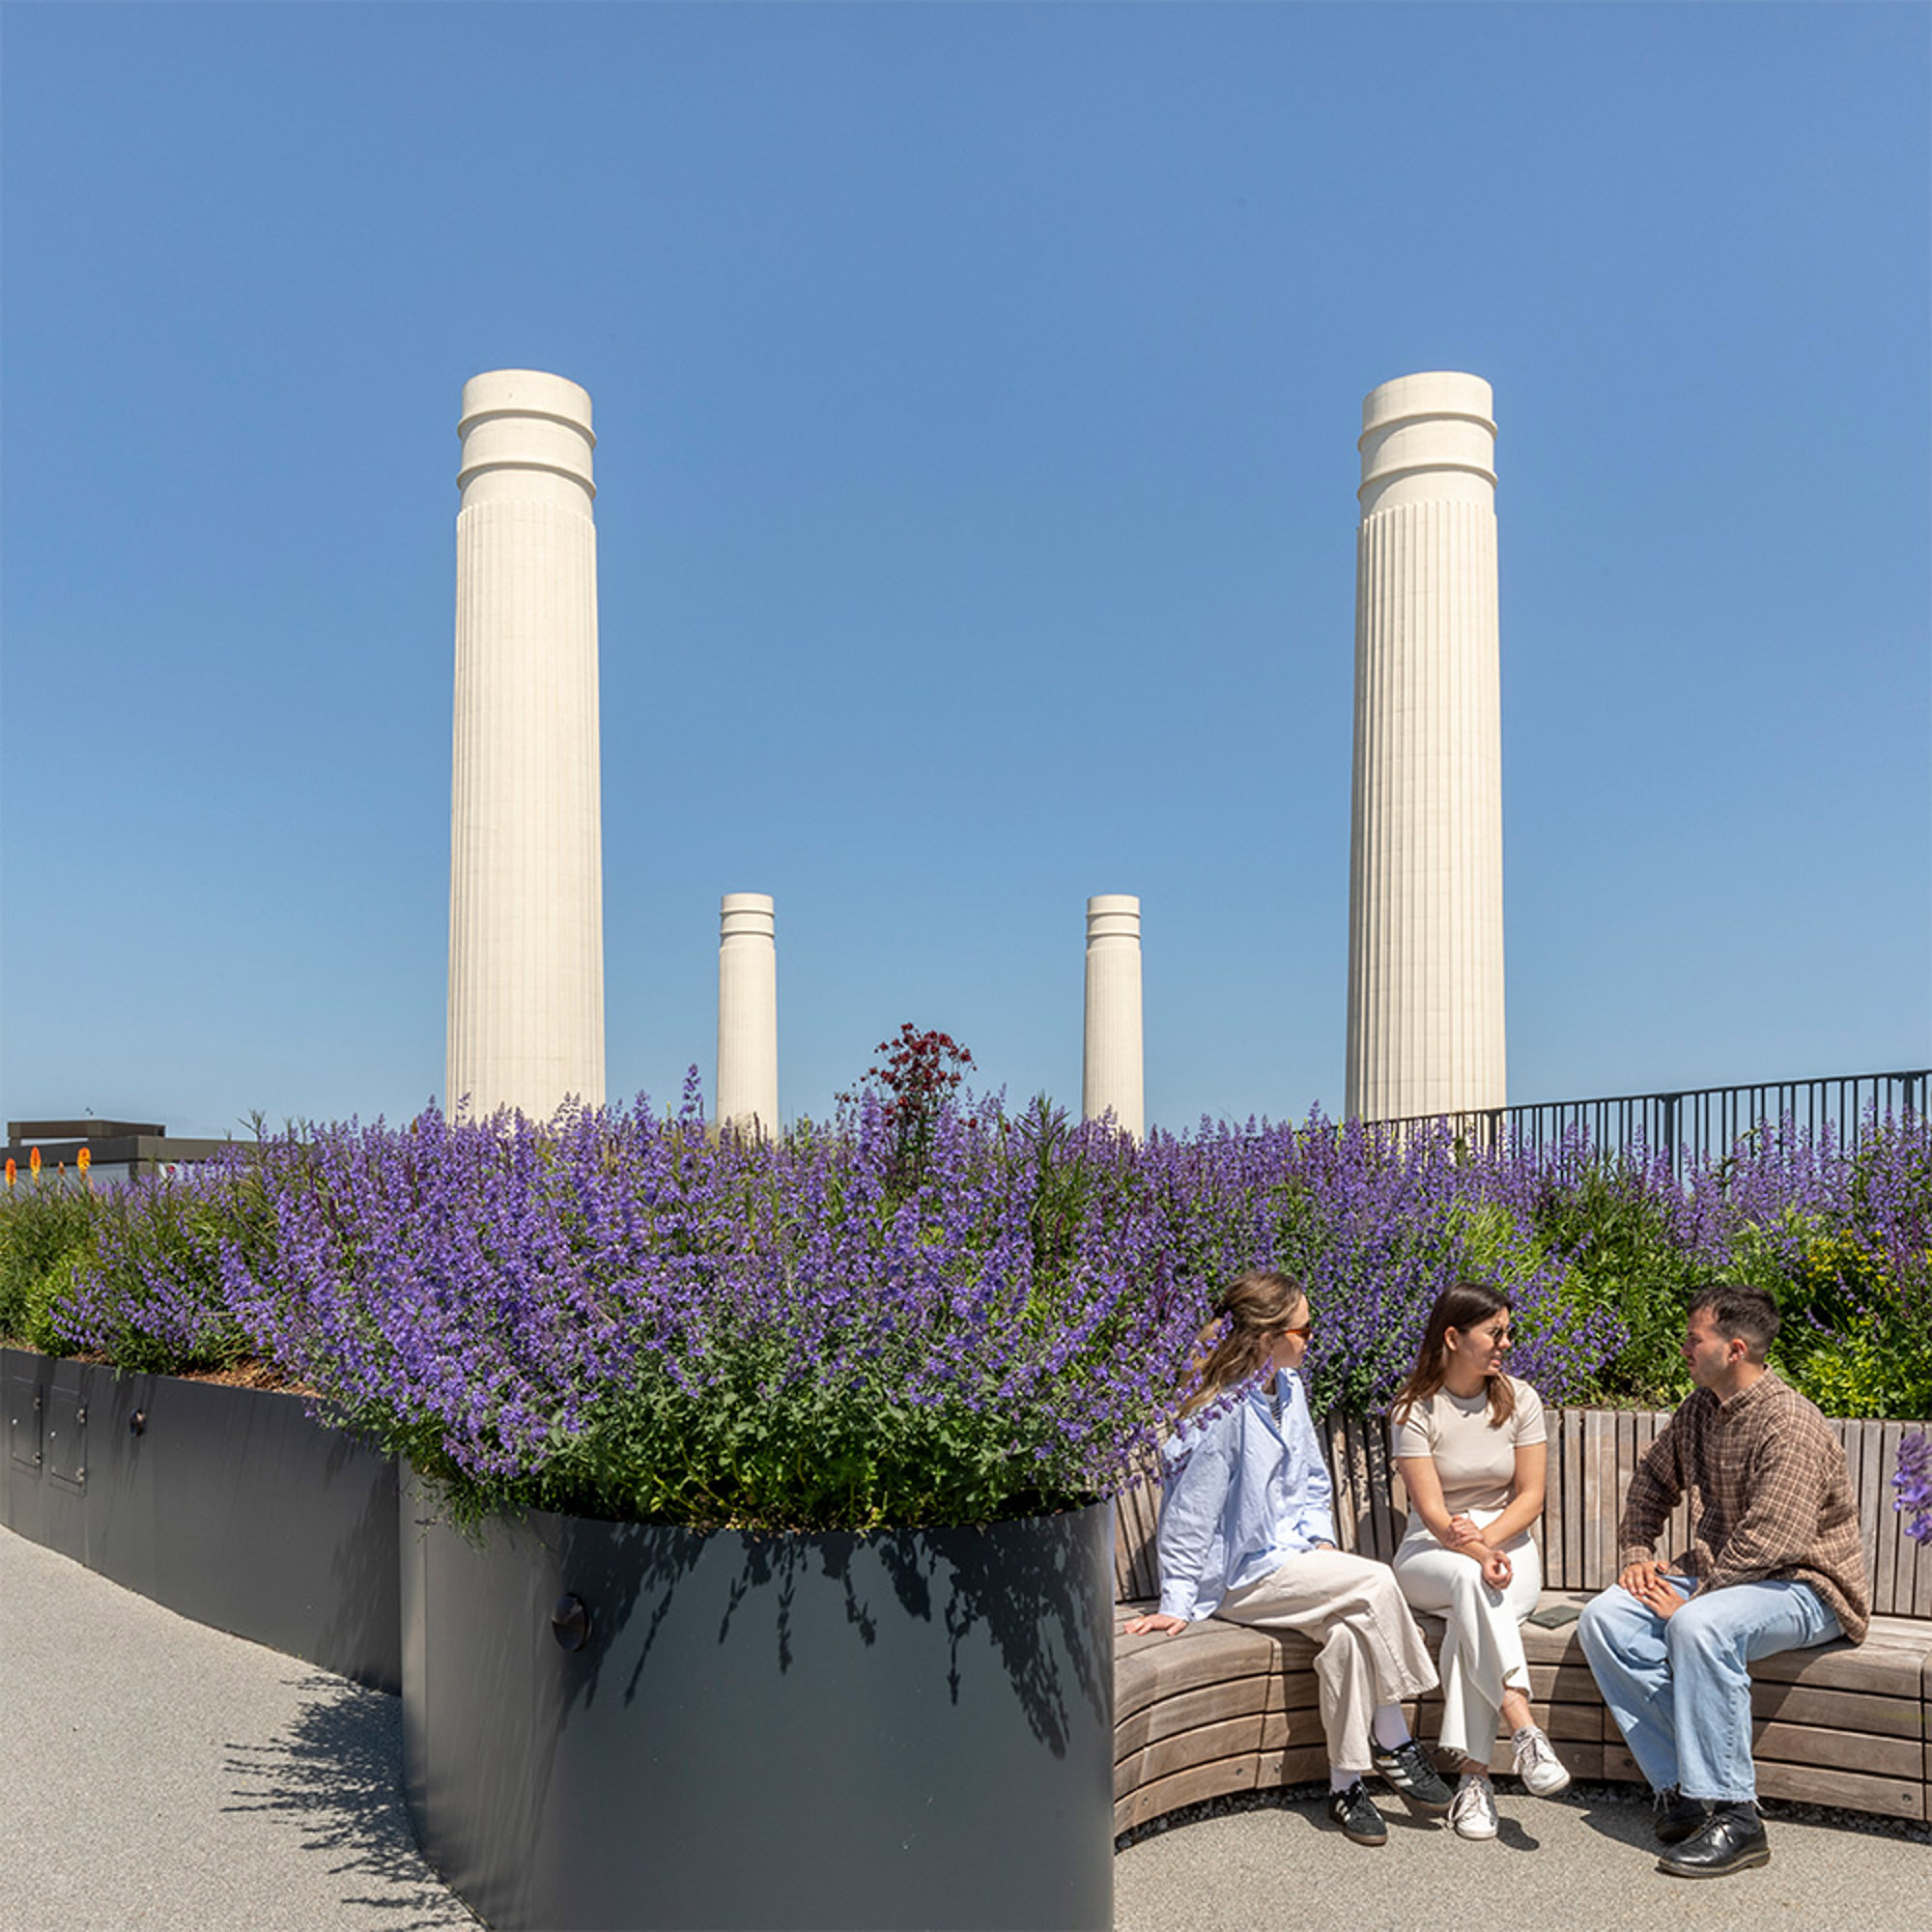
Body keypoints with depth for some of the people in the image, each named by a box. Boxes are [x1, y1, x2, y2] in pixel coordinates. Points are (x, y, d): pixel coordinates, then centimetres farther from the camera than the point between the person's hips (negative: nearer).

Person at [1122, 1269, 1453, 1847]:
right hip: (1240, 1574, -8)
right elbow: (1188, 1516, -16)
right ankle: (1393, 1745, -9)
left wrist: (1320, 1539, 4)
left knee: (1348, 1631, -21)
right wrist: (1177, 1605, -14)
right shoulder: (1223, 1414, -20)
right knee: (1375, 1583, -22)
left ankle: (1346, 1784, -9)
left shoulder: (1287, 1389, 6)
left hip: (1289, 1552, 8)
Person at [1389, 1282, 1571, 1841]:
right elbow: (1431, 1509, -13)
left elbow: (1530, 1496, 0)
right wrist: (1475, 1554, -31)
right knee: (1470, 1580, -38)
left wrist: (1485, 1538, -17)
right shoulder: (1415, 1409, -6)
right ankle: (1524, 1728, -46)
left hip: (1508, 1544, 1)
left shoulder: (1520, 1400, 3)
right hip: (1430, 1554, -1)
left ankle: (1473, 1778, -35)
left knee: (1468, 1618, -33)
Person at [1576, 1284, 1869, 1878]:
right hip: (1716, 1572, 8)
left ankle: (1731, 1814, -28)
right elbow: (1654, 1477, 24)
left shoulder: (1790, 1423, -21)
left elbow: (1771, 1540, -27)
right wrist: (1637, 1551, 9)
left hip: (1802, 1586, -8)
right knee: (1604, 1617, -13)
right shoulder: (1701, 1408, 7)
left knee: (1699, 1625, -37)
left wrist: (1689, 1599, -22)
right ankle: (1681, 1787, -14)